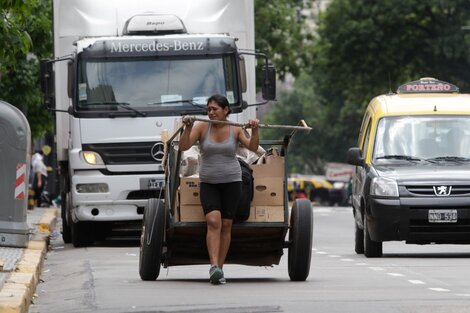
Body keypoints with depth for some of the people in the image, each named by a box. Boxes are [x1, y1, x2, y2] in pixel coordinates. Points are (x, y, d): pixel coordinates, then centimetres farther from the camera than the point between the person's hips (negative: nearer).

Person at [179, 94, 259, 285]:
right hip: (208, 183, -1)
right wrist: (187, 128, -25)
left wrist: (255, 131, -24)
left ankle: (219, 269, 8)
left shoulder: (235, 131, 2)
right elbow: (184, 146, -10)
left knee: (226, 226, 1)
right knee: (213, 222, -18)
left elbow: (253, 147, -8)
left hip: (231, 182, 1)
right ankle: (214, 266, -27)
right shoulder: (202, 128, -1)